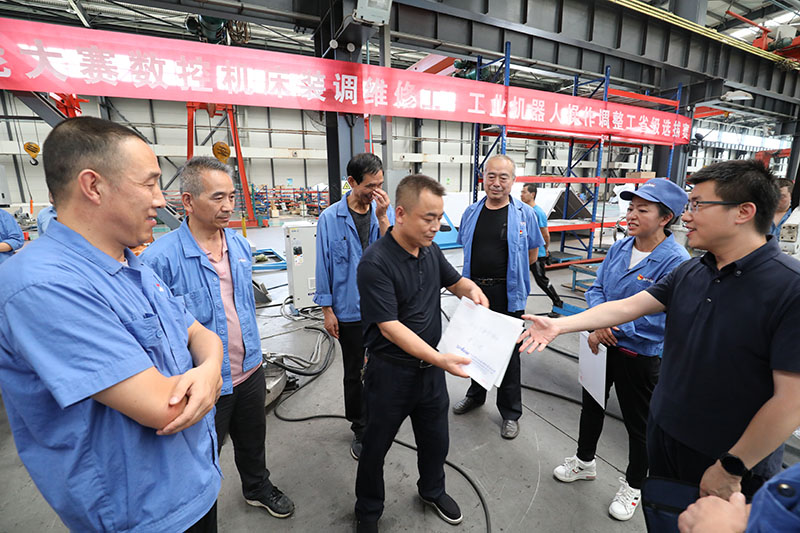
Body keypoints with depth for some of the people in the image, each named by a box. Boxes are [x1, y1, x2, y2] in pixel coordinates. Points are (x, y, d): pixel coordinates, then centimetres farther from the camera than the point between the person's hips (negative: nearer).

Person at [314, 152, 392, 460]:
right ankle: (360, 429, 36)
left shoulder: (384, 212, -1)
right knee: (354, 372, 13)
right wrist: (327, 310, -4)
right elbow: (324, 265, -4)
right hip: (349, 310, -2)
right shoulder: (330, 218, -9)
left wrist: (382, 218, -20)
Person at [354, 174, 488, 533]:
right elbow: (390, 327, -26)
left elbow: (455, 281, 13)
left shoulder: (431, 250, -2)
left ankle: (432, 490, 55)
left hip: (430, 366, 6)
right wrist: (440, 359, -33)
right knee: (376, 445, 17)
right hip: (391, 371, -6)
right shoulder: (375, 262, -24)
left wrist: (471, 289, -10)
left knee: (436, 440, 24)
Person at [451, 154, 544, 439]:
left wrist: (504, 268, 2)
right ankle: (476, 394, 44)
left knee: (508, 352, 7)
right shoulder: (471, 212, 5)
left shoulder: (525, 213, -5)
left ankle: (510, 412, 27)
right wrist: (483, 268, 7)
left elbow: (532, 256, 3)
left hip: (508, 294, -4)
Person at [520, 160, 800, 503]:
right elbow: (626, 307, -3)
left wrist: (733, 468, -16)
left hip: (730, 463, -5)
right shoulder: (688, 272, -3)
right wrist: (559, 325, -9)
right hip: (664, 432, 6)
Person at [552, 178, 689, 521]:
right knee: (591, 405, 23)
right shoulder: (619, 248, -3)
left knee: (638, 423, 16)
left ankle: (633, 485, 43)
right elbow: (596, 290, 1)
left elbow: (662, 321, -25)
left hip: (640, 356, -6)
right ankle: (585, 461, 49)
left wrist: (612, 329, -21)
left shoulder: (676, 262, -22)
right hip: (601, 345, 6)